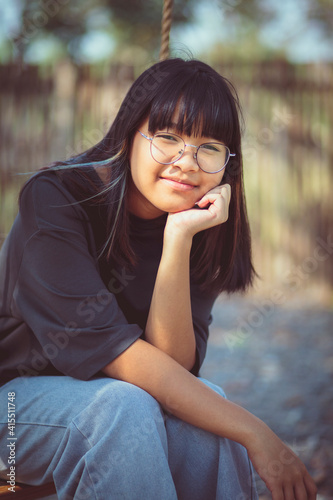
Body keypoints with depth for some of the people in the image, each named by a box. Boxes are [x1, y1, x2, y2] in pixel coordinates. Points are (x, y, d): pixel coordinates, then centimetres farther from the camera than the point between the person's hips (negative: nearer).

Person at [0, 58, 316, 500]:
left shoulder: (204, 230, -7)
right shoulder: (56, 198, -21)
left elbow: (175, 365, -18)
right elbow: (108, 346, -28)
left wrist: (179, 240, -30)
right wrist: (253, 433, -32)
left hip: (120, 396, 4)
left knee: (207, 408, -27)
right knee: (127, 406, -33)